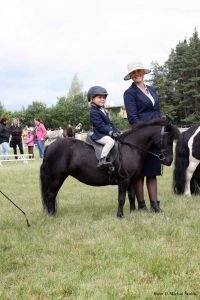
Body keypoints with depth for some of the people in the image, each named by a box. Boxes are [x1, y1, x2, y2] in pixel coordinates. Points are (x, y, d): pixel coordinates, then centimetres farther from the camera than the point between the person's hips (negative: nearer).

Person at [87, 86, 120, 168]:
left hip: (107, 133, 10)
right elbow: (100, 126, -20)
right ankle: (102, 160, -41)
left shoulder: (103, 111, 20)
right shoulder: (93, 112, -12)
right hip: (99, 135, -10)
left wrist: (116, 131, 4)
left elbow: (110, 123, 19)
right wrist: (111, 133, -24)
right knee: (111, 141, -34)